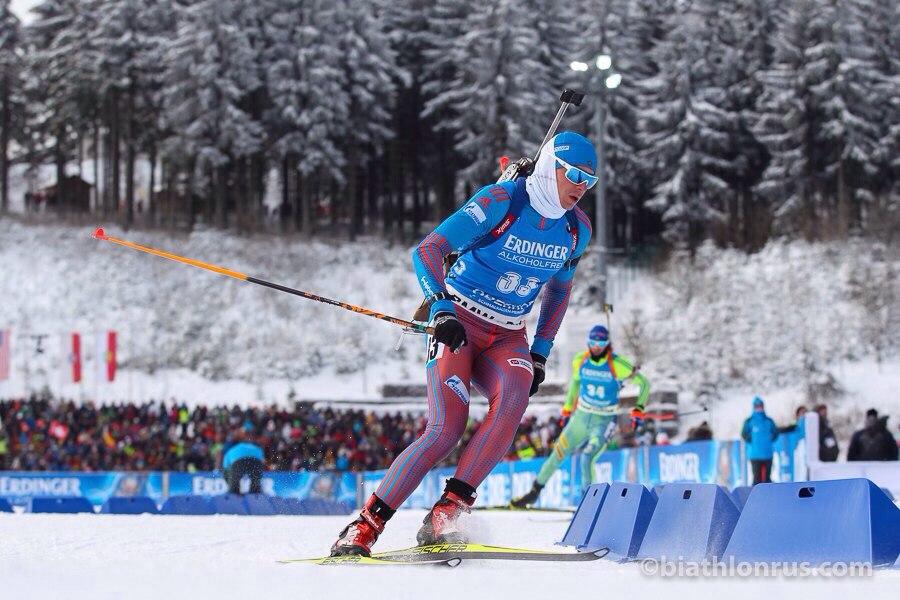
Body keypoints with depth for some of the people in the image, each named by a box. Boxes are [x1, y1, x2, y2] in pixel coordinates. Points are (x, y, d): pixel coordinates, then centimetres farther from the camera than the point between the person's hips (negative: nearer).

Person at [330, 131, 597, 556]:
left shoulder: (576, 229, 3)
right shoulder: (501, 202, -15)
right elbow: (427, 250, -18)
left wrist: (540, 354, 14)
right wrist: (441, 310, -31)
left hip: (507, 337, 4)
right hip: (457, 324, -4)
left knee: (515, 391, -31)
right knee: (447, 428, -23)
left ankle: (447, 513, -33)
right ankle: (365, 525, -12)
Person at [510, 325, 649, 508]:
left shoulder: (617, 365, -18)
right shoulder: (580, 360, -5)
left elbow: (644, 383, -8)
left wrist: (638, 410, -16)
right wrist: (567, 407, 22)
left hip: (604, 422, -4)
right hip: (581, 417, 4)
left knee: (587, 460, -20)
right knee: (558, 454, 4)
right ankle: (535, 492, 19)